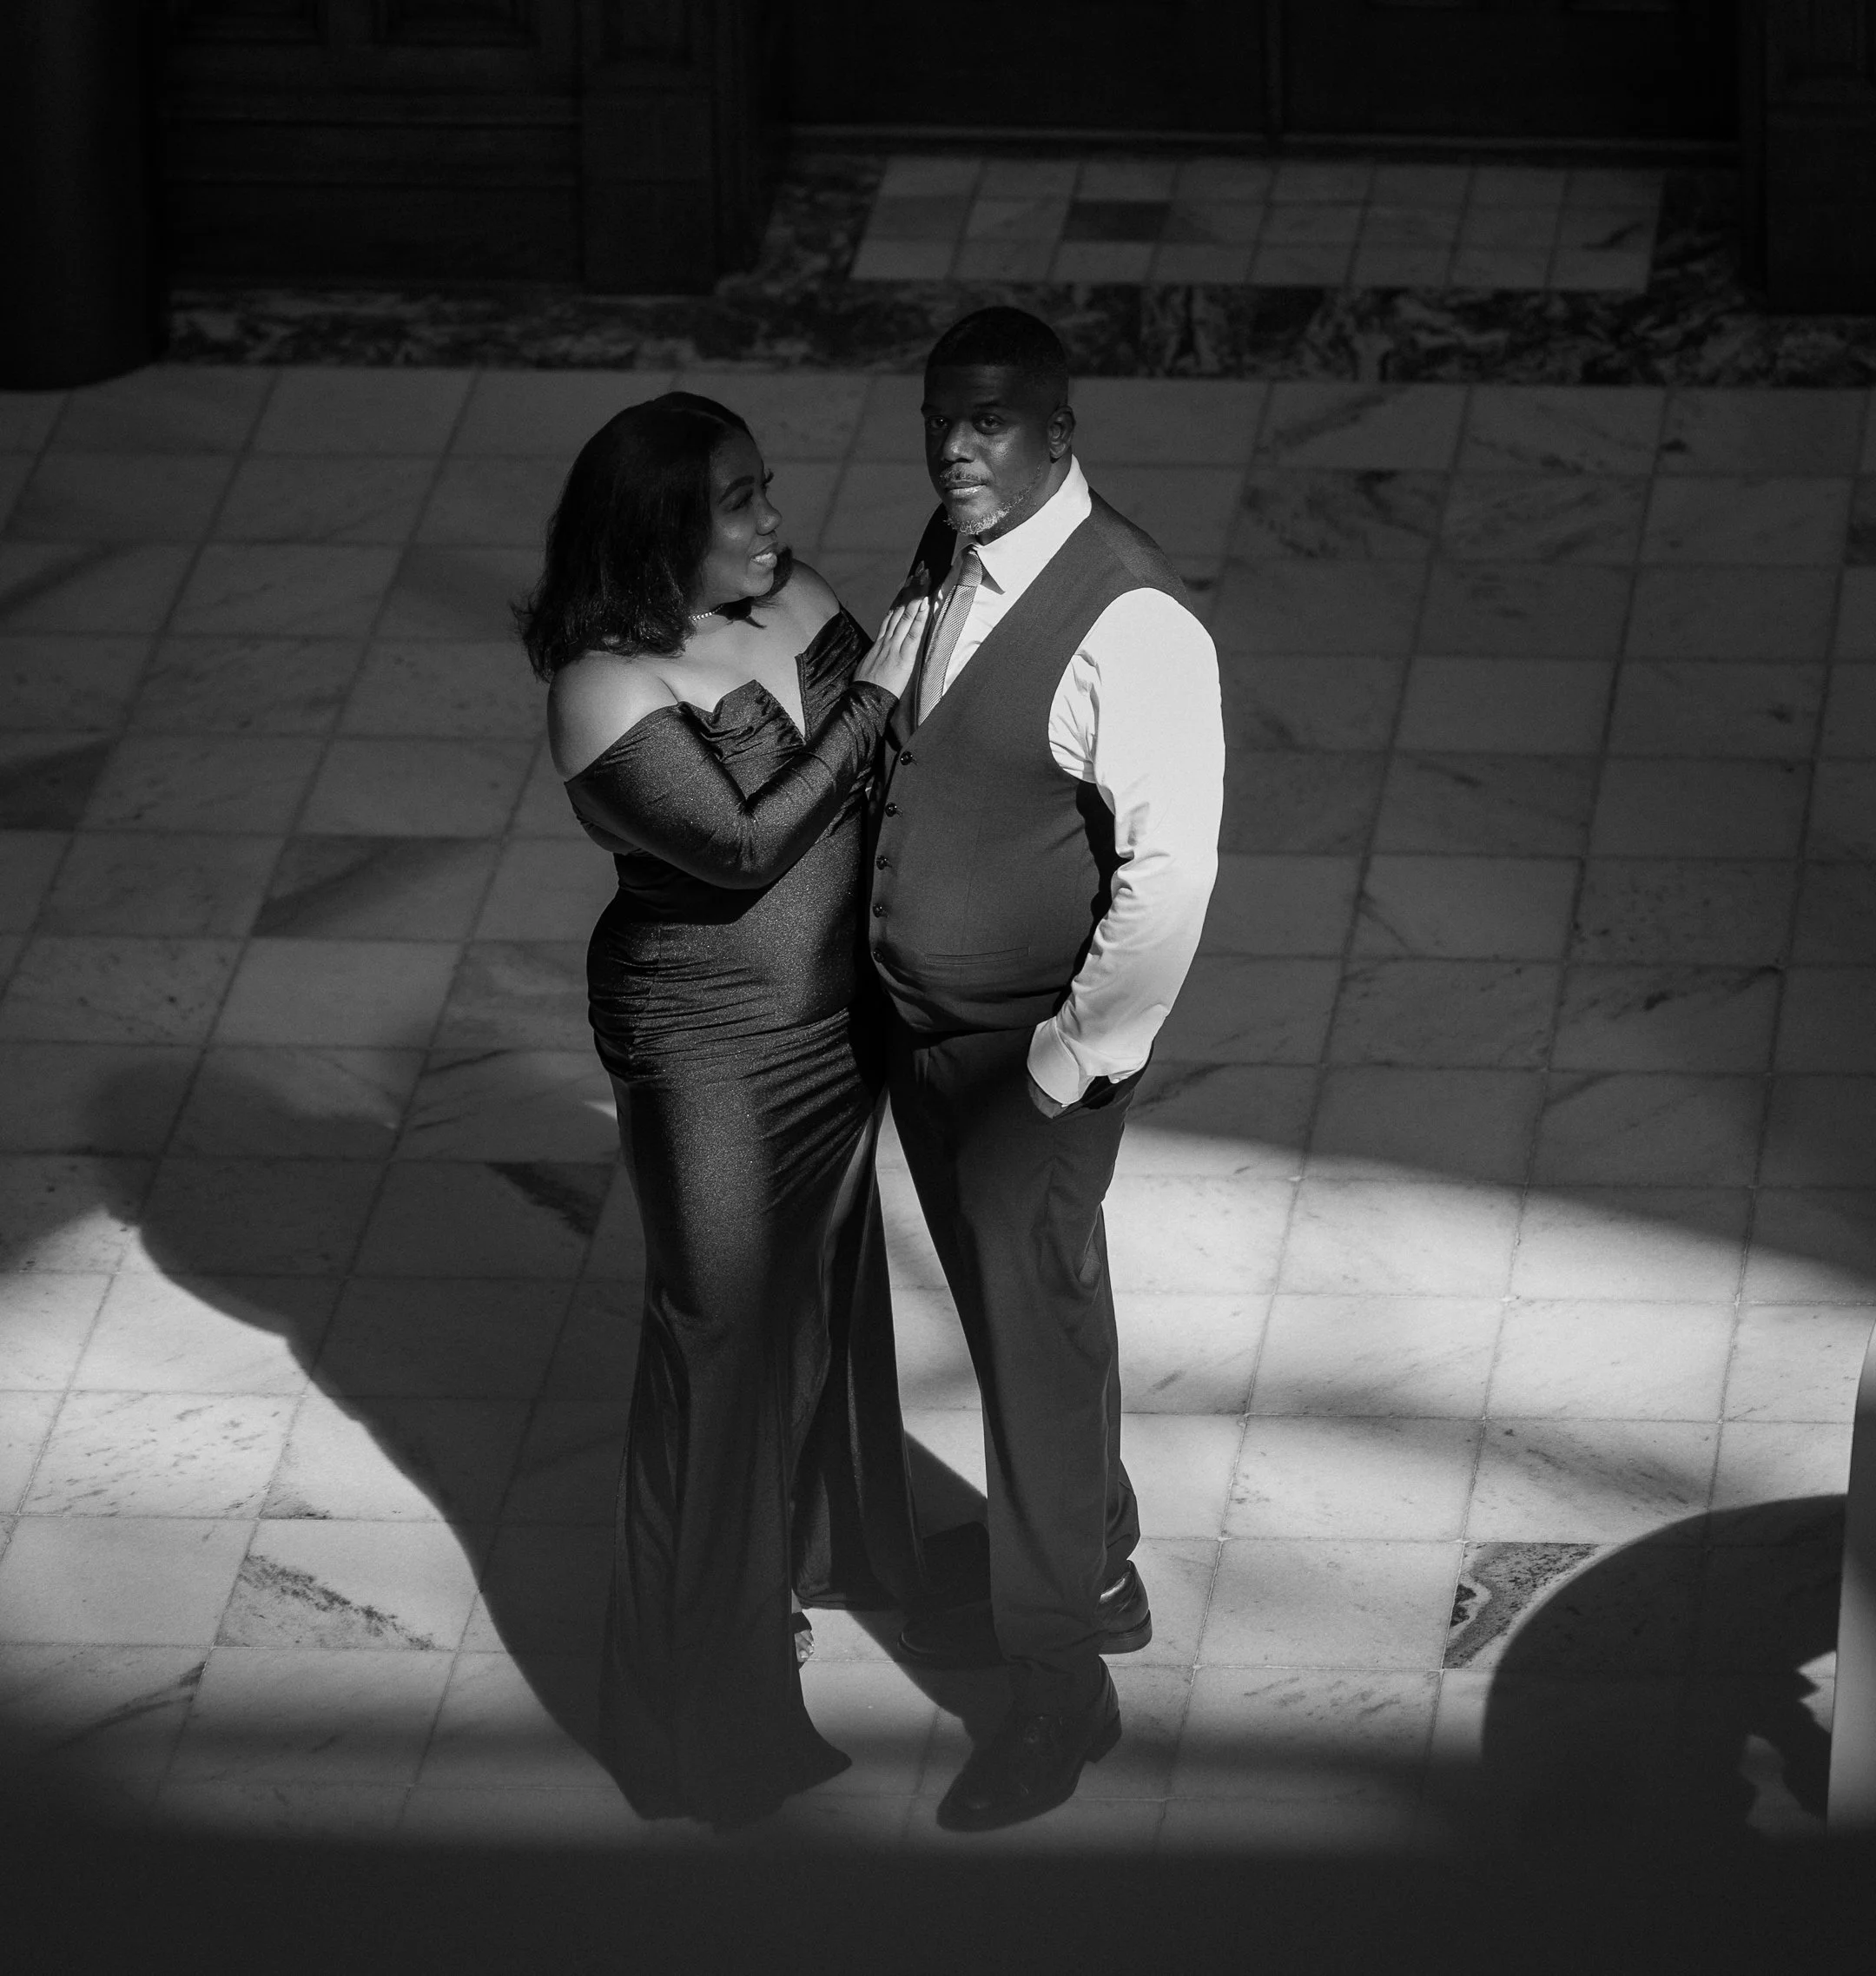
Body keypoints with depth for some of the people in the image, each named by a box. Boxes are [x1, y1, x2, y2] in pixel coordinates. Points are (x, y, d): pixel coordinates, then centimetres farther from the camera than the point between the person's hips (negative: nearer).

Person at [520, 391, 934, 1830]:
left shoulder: (793, 598, -4)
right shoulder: (609, 694, -25)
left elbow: (883, 765, 7)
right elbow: (742, 848, -31)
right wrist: (870, 702, -29)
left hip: (838, 1015, 7)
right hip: (709, 1045, -7)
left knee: (828, 1281, 23)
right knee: (722, 1330, 3)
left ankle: (812, 1550, 47)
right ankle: (702, 1663, 17)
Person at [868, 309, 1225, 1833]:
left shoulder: (1130, 623, -25)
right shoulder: (949, 564, 0)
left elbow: (1170, 869, -26)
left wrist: (1069, 1065, -20)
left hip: (1036, 1059, -8)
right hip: (921, 1026, 8)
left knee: (1039, 1346, 4)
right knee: (1006, 1320, 23)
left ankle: (1064, 1688, 18)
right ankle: (1091, 1577, 43)